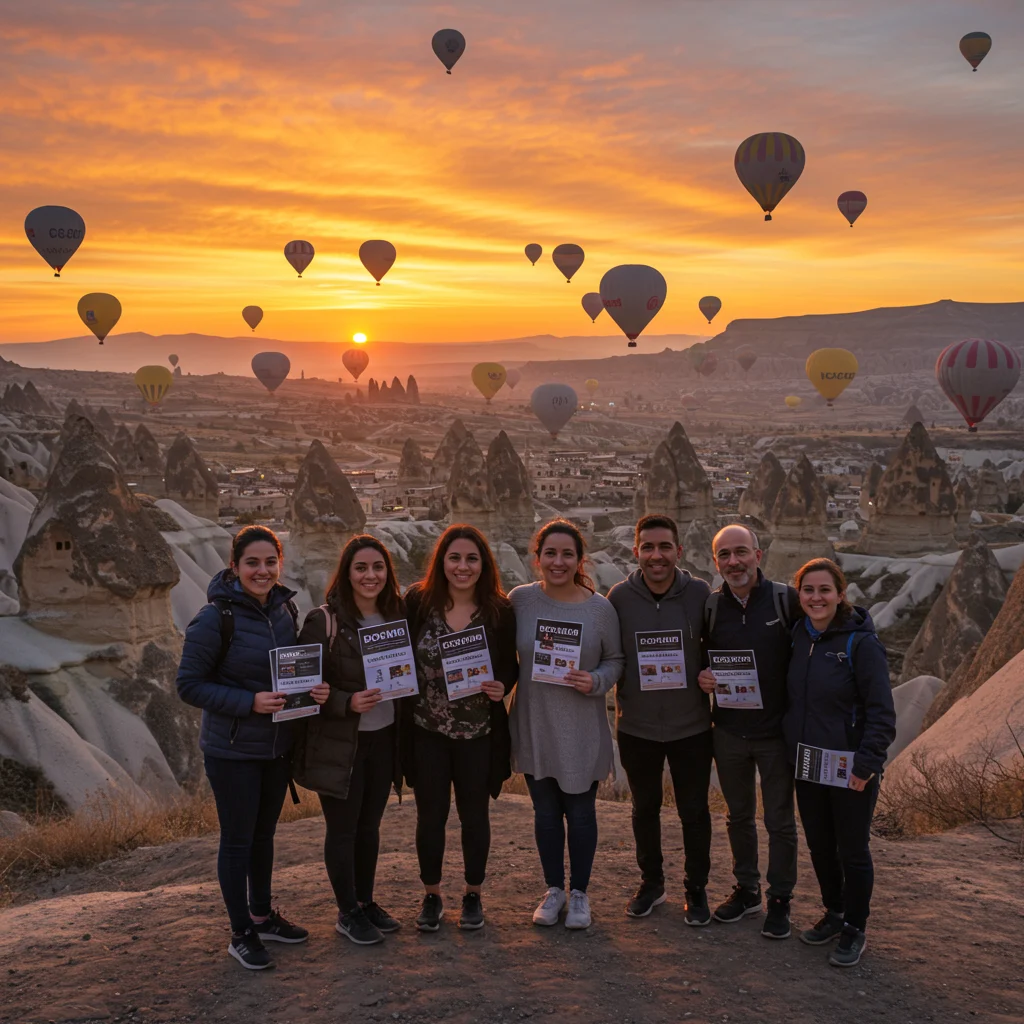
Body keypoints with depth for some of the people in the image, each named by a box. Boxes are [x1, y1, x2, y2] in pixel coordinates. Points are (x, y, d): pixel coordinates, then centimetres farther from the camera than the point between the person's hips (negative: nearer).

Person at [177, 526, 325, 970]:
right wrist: (250, 702, -25)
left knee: (264, 834, 19)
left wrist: (312, 690, -7)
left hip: (278, 745, 6)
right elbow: (189, 685, -15)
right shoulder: (216, 617, -18)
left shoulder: (284, 609, 1)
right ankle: (241, 933, 20)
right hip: (232, 750, -6)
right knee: (237, 839, 5)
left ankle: (262, 915, 36)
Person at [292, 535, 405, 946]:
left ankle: (366, 901, 33)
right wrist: (348, 703, -26)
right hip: (339, 743, -5)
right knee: (342, 829, 7)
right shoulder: (324, 621, -14)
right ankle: (347, 913, 22)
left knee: (369, 825, 17)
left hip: (383, 738, 5)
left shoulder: (396, 615, 4)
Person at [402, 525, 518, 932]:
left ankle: (473, 895, 31)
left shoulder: (499, 610, -6)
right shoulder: (418, 602, -6)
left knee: (474, 814, 13)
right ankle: (431, 895, 28)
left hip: (479, 733, 0)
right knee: (430, 814, 11)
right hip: (427, 730, 0)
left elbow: (510, 666, 2)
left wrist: (502, 687, -18)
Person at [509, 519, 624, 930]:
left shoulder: (600, 608, -7)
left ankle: (579, 892, 30)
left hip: (582, 731, -1)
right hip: (534, 727, 1)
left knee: (580, 812, 11)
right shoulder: (520, 600, -5)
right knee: (545, 811, 14)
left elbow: (614, 661, 1)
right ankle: (554, 889, 32)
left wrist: (595, 682, -17)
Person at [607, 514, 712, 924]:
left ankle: (696, 888, 31)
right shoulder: (619, 596, -9)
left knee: (694, 810, 11)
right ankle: (651, 882, 37)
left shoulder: (700, 594, -10)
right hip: (636, 726, 1)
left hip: (691, 726, -1)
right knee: (645, 808, 18)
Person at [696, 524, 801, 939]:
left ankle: (780, 900, 23)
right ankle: (746, 889, 34)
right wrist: (700, 677, -10)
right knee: (739, 816, 17)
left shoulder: (787, 600, -10)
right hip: (728, 730, 3)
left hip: (776, 730, -3)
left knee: (780, 820, 8)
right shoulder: (709, 607, -1)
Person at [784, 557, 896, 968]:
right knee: (819, 846, 18)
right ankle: (833, 913, 37)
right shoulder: (798, 636, 3)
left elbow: (881, 711, -16)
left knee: (852, 850, 8)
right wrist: (791, 746, 6)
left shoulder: (861, 642, -16)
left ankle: (854, 930, 25)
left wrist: (866, 761, -22)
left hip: (850, 770, -6)